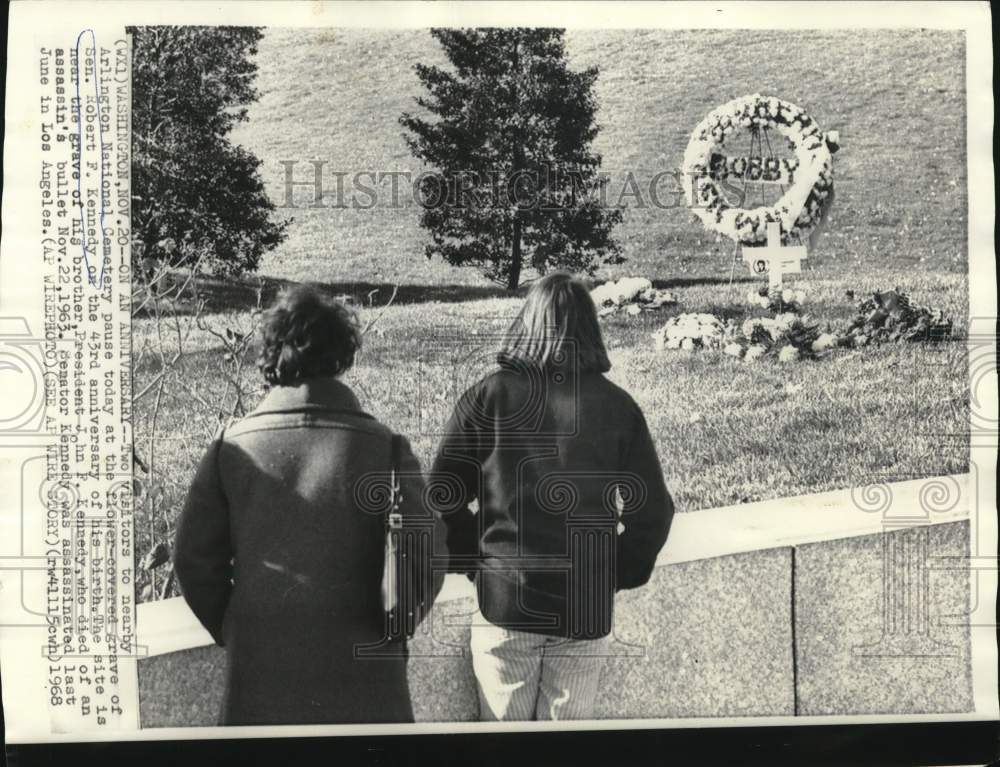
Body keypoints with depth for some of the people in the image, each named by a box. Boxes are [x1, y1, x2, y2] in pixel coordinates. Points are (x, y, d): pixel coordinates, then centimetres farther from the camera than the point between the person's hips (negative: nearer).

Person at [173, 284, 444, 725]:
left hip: (257, 675, 2)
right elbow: (422, 562, -15)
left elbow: (194, 559, -1)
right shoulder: (383, 449, -12)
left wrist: (231, 632, 12)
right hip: (359, 676, -2)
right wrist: (391, 630, 2)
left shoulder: (232, 447, -5)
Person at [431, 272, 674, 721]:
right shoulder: (618, 406, -2)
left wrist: (471, 562, 9)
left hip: (504, 600, -1)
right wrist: (619, 575, 11)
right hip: (587, 608, 1)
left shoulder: (487, 397, -6)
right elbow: (652, 510, -1)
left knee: (504, 720, 14)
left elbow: (444, 498, -6)